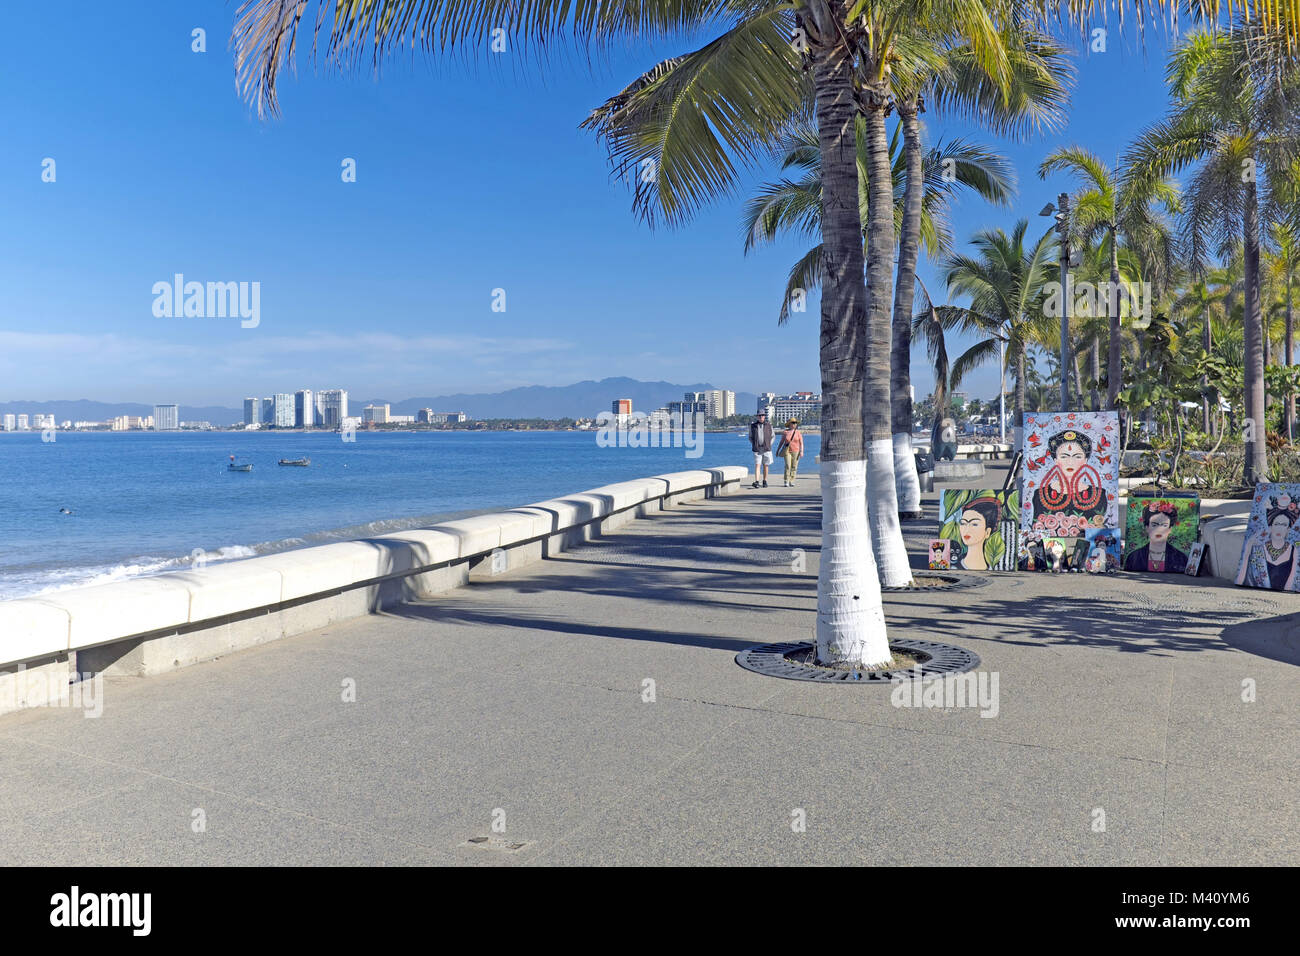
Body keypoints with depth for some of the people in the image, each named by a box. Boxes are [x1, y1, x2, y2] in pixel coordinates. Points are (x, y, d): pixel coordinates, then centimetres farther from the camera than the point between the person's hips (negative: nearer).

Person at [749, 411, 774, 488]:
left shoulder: (769, 426, 3)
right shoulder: (753, 425, 2)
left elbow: (772, 436, 16)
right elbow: (750, 437, 13)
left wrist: (769, 445, 5)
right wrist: (753, 445, 1)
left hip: (766, 449, 1)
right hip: (757, 449, -1)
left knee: (765, 466, 6)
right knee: (757, 465, -11)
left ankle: (764, 481, 18)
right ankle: (756, 482, -19)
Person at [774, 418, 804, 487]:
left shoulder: (798, 432, 1)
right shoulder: (785, 432, 2)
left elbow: (801, 443, -1)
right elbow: (781, 442, 10)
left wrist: (801, 451, -12)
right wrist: (777, 450, 10)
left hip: (796, 451, 1)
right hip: (787, 451, 0)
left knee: (794, 467, 0)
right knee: (787, 466, -10)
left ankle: (791, 482, 7)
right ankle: (786, 482, -9)